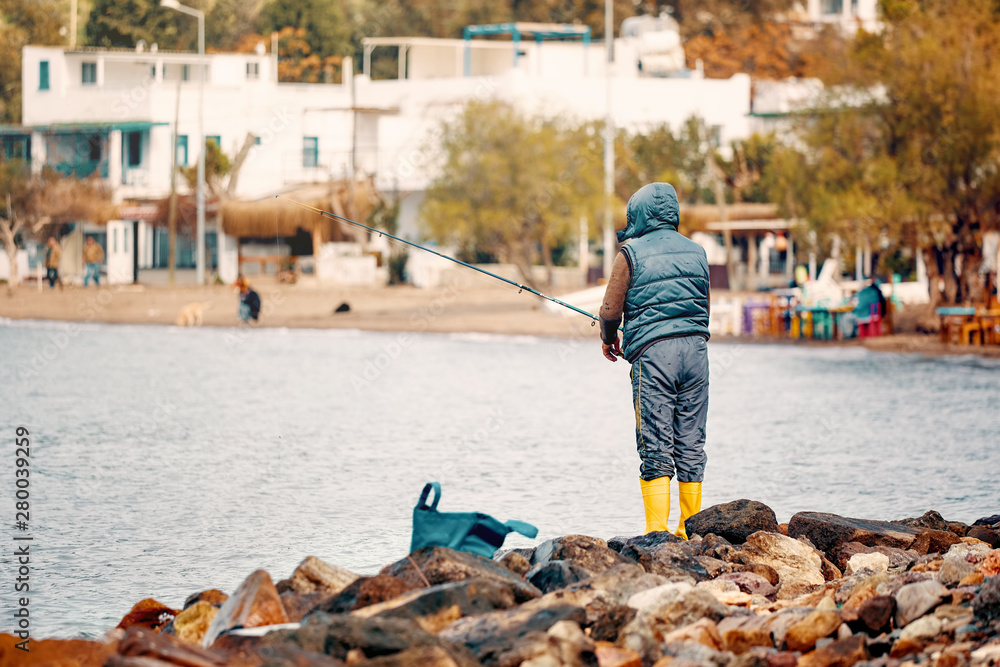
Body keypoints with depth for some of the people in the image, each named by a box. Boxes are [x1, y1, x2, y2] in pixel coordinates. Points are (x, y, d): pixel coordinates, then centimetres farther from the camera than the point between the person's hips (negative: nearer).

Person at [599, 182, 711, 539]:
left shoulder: (633, 253, -1)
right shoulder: (696, 251, 14)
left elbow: (611, 309, 0)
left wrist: (608, 339, 20)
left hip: (653, 351, -4)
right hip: (695, 348, 4)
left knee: (655, 446, -4)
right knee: (691, 443, 8)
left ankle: (657, 532, -10)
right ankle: (690, 533, 9)